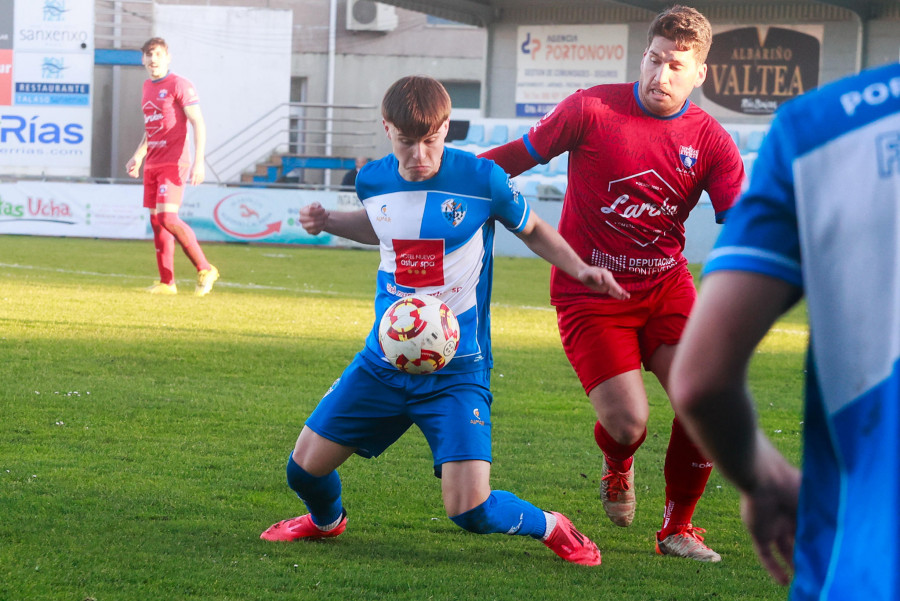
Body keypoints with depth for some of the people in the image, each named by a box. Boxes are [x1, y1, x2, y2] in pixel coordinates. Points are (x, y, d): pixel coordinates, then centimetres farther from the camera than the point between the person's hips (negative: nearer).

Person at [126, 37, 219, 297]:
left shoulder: (179, 85, -8)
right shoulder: (147, 87, 16)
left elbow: (198, 124, -13)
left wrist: (199, 161, -21)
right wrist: (138, 156, 24)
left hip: (173, 163, -8)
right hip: (152, 164, 8)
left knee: (167, 217, -18)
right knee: (156, 220, 5)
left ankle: (205, 270, -8)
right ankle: (166, 282, 10)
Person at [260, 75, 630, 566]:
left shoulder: (482, 180, -12)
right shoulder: (373, 180, 0)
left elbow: (531, 230, 6)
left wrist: (579, 269, -7)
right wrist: (328, 222, 8)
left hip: (457, 370, -4)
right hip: (383, 361, 4)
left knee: (470, 510, -18)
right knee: (305, 467, 3)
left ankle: (549, 527, 15)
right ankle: (326, 520, 40)